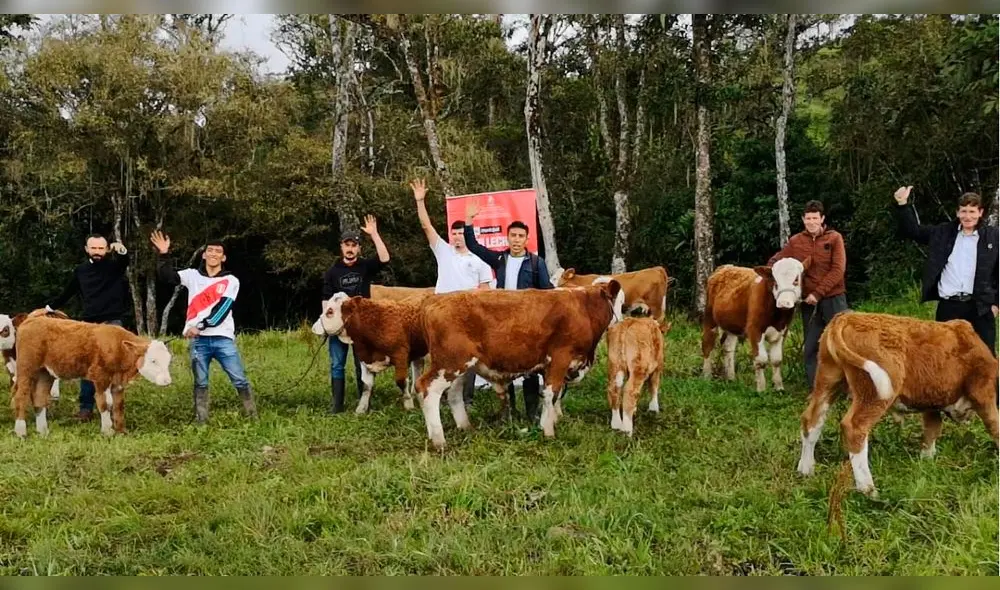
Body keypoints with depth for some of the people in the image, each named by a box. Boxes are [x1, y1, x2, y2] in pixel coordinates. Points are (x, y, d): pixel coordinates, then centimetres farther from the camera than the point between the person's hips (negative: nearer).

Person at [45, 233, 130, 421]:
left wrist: (121, 249, -43)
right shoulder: (80, 271, 11)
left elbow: (125, 259, -21)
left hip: (112, 323, -3)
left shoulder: (114, 266, 1)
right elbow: (67, 293, 22)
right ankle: (86, 408, 9)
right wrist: (48, 308, 25)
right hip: (89, 324, 3)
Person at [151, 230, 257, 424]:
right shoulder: (193, 275, 11)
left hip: (223, 338, -2)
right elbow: (167, 277, 0)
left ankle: (252, 416, 6)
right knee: (200, 383, 6)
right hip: (198, 340, 2)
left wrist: (200, 326, -15)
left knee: (239, 380, -2)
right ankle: (201, 420, 11)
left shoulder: (231, 281, 3)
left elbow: (222, 310, -7)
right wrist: (164, 254, -14)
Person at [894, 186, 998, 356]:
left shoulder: (993, 236, 2)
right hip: (948, 306, 2)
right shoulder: (943, 232, 8)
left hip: (980, 307, -2)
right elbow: (913, 231, 7)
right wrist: (903, 205, -5)